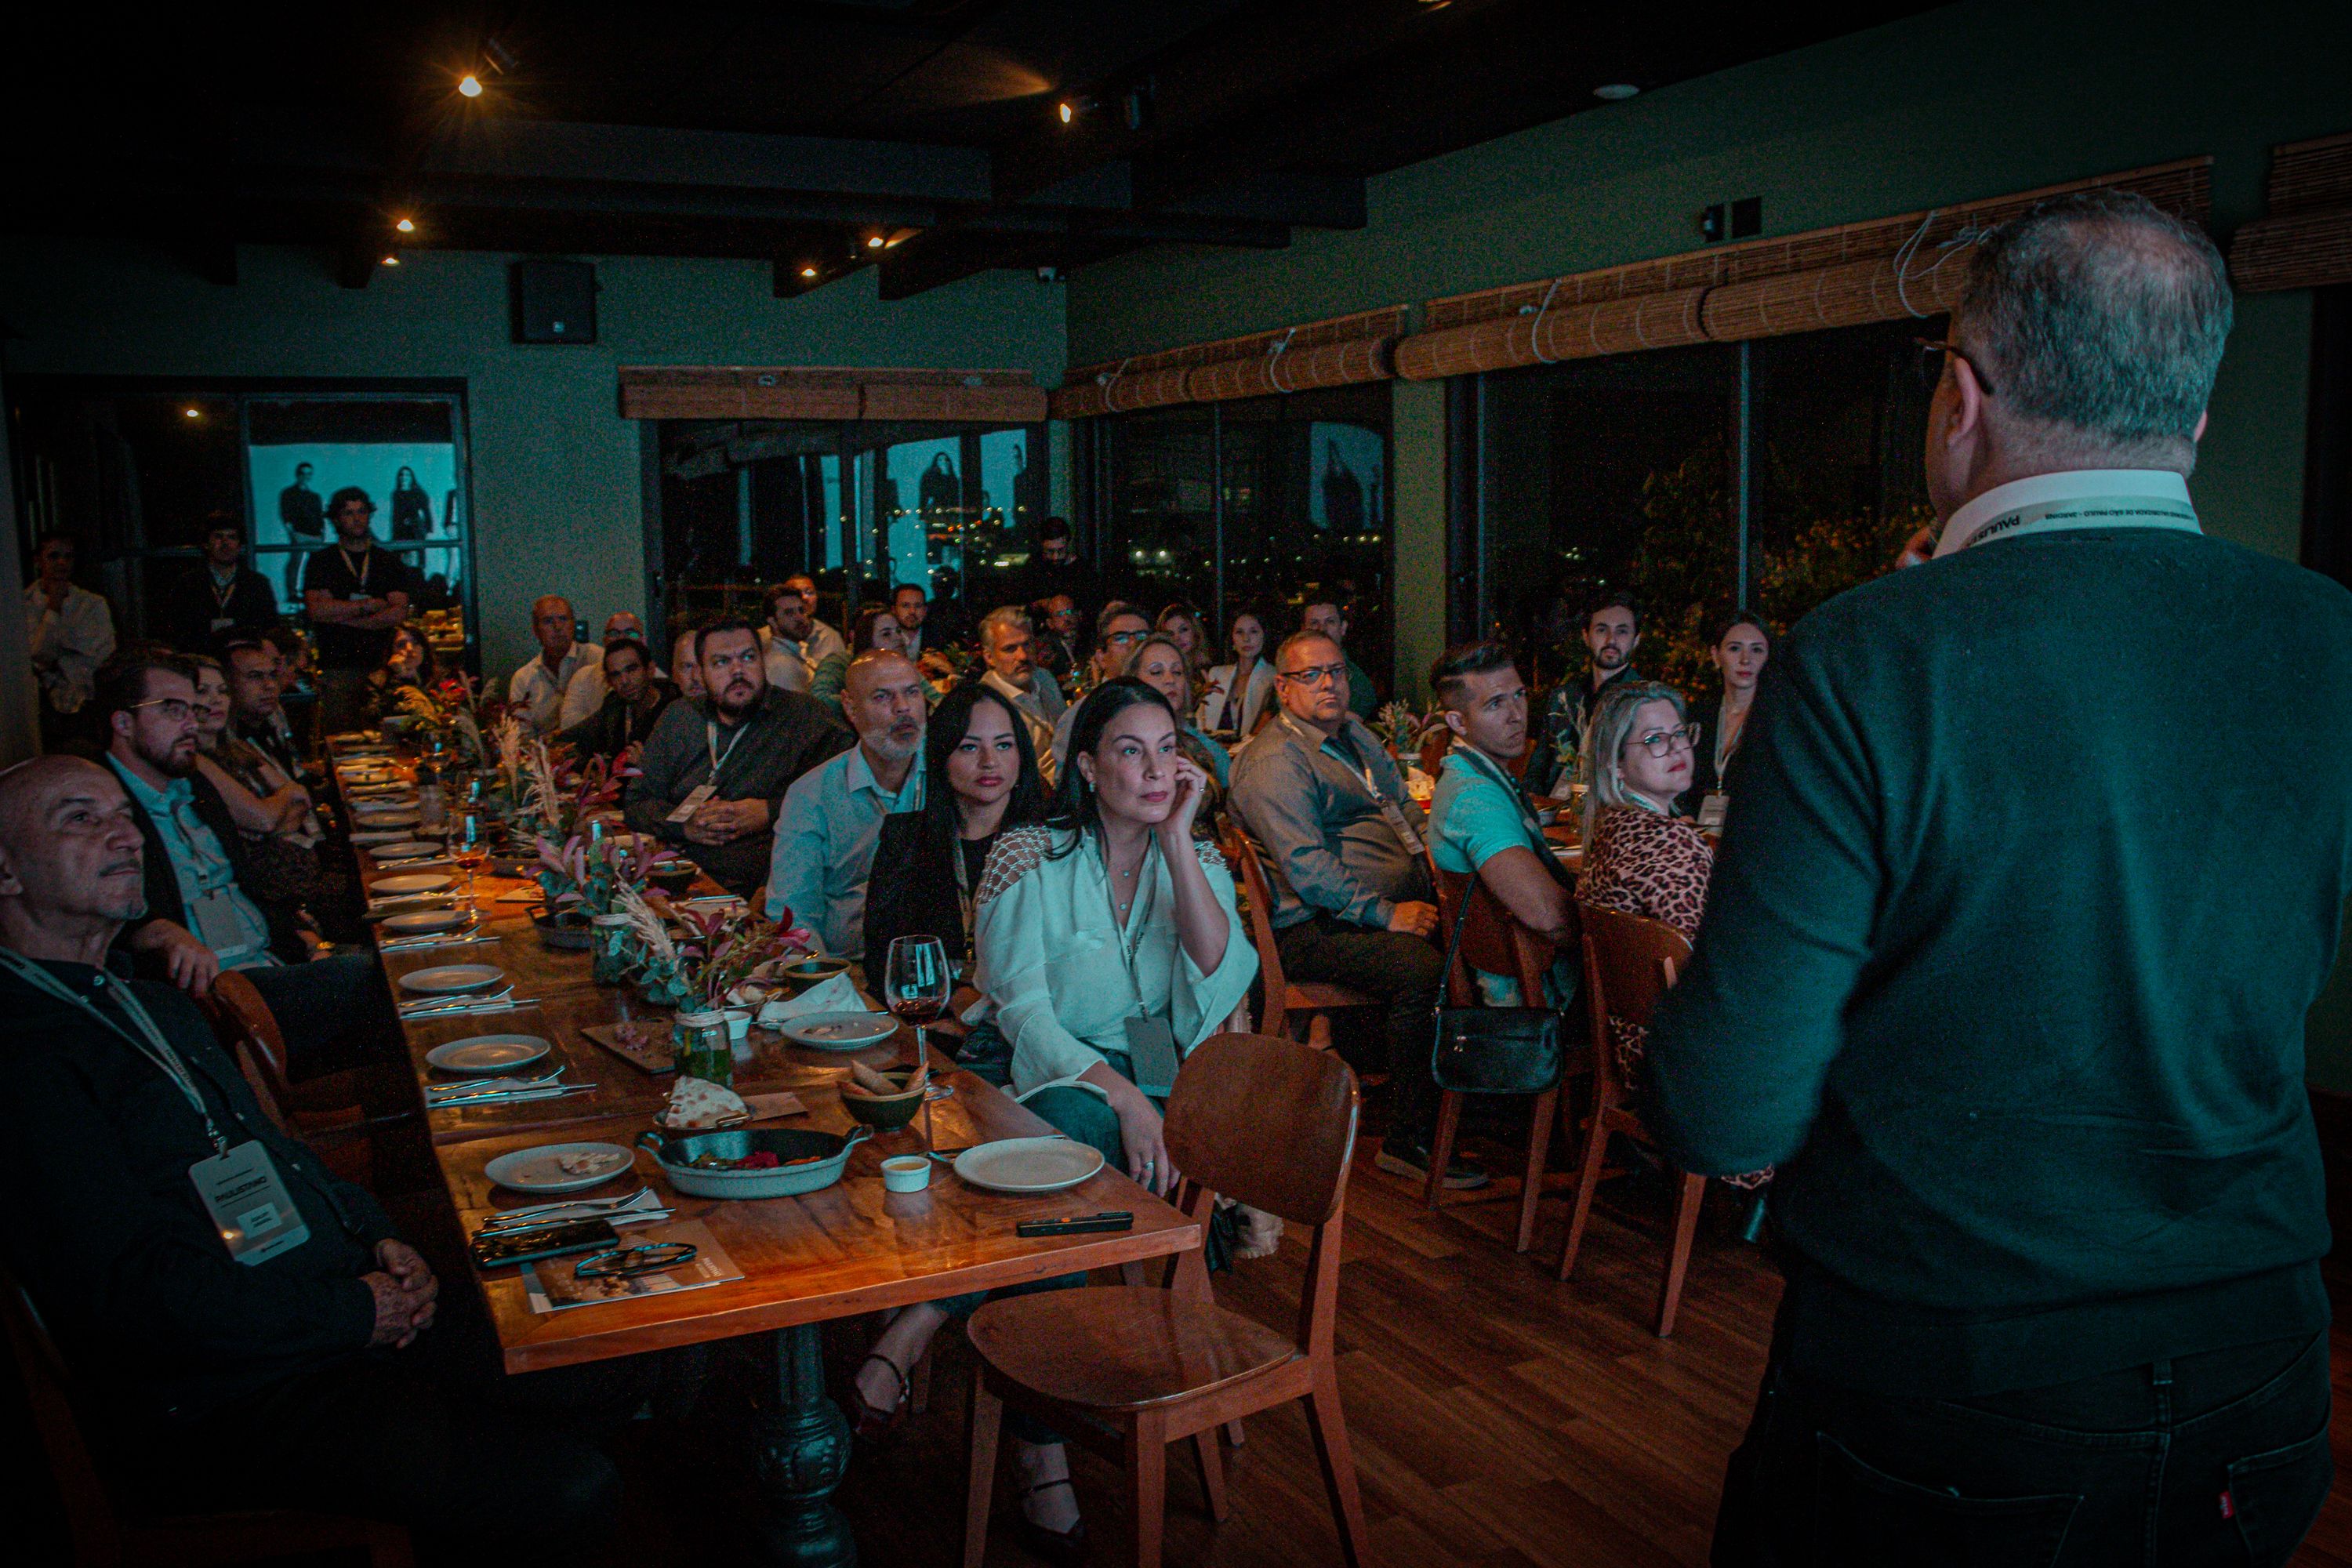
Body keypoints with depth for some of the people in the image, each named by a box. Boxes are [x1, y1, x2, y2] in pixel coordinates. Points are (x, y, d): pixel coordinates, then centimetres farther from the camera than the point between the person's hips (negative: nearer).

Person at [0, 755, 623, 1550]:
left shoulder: (157, 1007, 19)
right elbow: (132, 1293, -21)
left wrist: (380, 1240, 5)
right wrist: (352, 1315, -15)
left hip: (367, 1318, 10)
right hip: (236, 1401, -10)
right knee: (571, 1488, -22)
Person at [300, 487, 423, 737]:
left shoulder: (389, 561, 14)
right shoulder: (320, 561, 11)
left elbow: (398, 614, 1)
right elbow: (316, 610, -4)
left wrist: (342, 615, -3)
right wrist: (369, 605, -2)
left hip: (380, 664, 1)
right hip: (337, 667, -1)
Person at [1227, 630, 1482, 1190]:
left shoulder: (1354, 732, 21)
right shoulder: (1275, 762, -8)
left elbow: (1405, 808, 31)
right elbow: (1307, 868, -18)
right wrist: (1385, 914, -21)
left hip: (1400, 901, 9)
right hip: (1314, 928, -9)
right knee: (1425, 968, -32)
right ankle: (1410, 1141, -20)